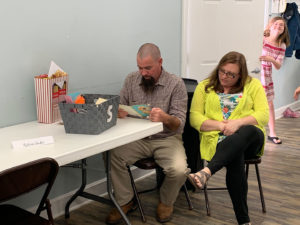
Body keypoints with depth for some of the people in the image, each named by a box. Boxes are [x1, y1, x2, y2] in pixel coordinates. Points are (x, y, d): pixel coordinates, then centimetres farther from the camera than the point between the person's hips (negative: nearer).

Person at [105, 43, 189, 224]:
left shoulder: (176, 84, -8)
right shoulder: (131, 80, 3)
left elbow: (179, 124, -12)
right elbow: (121, 107, 9)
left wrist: (165, 118, -37)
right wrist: (119, 112, -17)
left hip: (167, 138, -3)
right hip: (137, 138, 3)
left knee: (178, 170, -29)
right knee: (112, 155, -24)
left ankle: (166, 203, 8)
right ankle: (125, 201, 1)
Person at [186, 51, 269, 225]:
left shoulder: (253, 85, 14)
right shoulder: (205, 87, 15)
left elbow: (263, 115, 3)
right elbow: (194, 117, 5)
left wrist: (238, 123, -14)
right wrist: (220, 125, -11)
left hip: (250, 139, 1)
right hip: (217, 139, 0)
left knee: (248, 131, -38)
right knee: (236, 158, -35)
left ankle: (206, 172, -54)